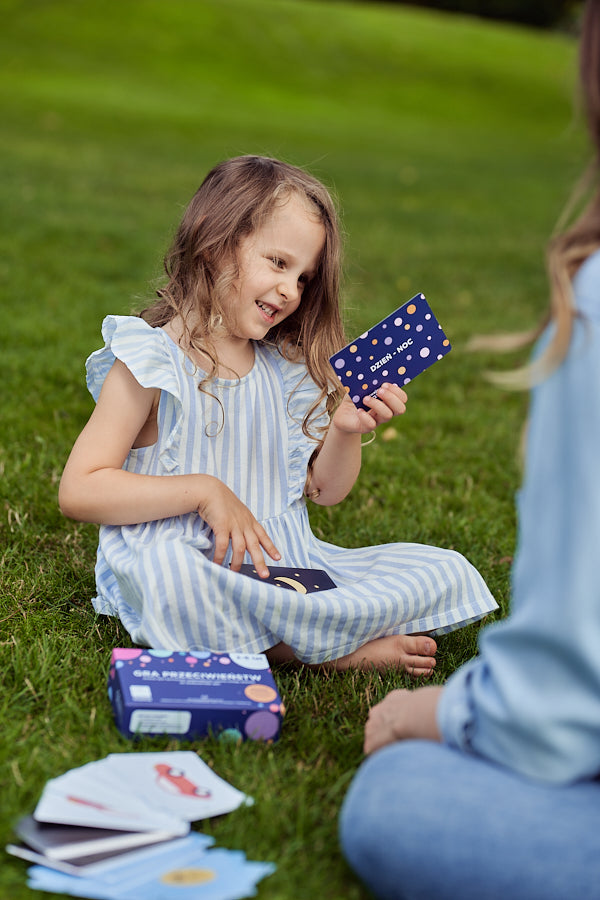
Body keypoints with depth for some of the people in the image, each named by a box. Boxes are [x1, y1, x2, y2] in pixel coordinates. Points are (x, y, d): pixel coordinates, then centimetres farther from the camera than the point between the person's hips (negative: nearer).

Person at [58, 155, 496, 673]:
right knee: (168, 573, -42)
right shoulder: (149, 362, -6)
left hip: (289, 566, 5)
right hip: (191, 565, -4)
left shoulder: (289, 369, 12)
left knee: (448, 572, -6)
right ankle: (347, 647, -21)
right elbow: (79, 490, -12)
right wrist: (203, 491, -18)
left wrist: (345, 431, -5)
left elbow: (323, 490, 15)